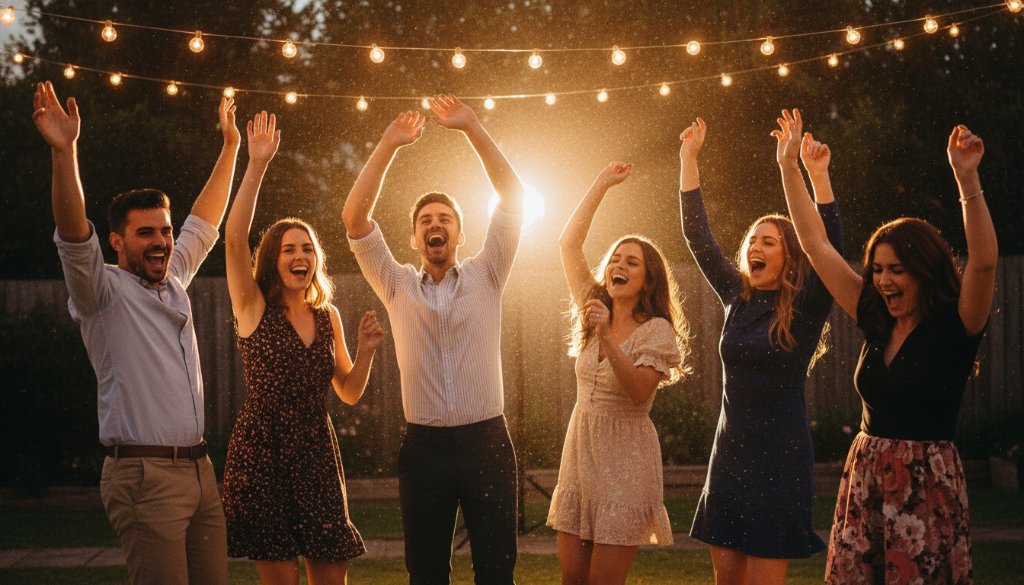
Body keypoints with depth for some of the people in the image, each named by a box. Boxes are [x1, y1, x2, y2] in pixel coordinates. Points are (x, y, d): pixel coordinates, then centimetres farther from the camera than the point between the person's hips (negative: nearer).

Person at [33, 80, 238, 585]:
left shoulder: (173, 281, 17)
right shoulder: (104, 292, -4)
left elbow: (204, 222, 29)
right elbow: (74, 238, -21)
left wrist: (230, 147, 33)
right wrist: (64, 152, -33)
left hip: (198, 469, 7)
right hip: (146, 476, -7)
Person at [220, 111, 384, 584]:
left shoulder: (328, 317, 11)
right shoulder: (255, 308, -2)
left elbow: (349, 393, 16)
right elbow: (234, 238, -17)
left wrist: (365, 350, -3)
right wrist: (257, 165, -22)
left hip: (317, 453, 4)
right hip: (261, 452, -4)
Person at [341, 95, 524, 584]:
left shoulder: (485, 277, 6)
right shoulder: (398, 286, 8)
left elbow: (513, 201, -3)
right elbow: (355, 218, -2)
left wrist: (472, 129, -6)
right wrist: (389, 145, -6)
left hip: (486, 441, -1)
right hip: (423, 447, 1)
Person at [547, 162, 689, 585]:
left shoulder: (656, 331, -6)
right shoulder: (595, 310, 10)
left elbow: (640, 391, -21)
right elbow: (568, 244, 10)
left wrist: (607, 338, -29)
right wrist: (602, 184, 9)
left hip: (625, 459, -6)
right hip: (579, 453, 6)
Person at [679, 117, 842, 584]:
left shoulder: (805, 307, -5)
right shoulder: (737, 297, 8)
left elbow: (831, 248, -21)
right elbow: (697, 236, 10)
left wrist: (818, 177, -29)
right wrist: (689, 160, 7)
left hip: (780, 455, -5)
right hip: (729, 449, 5)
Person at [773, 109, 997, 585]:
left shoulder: (955, 326, -7)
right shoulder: (876, 321, 7)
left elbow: (984, 261, -25)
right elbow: (815, 244, 11)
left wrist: (967, 180, -34)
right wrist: (789, 167, 9)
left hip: (926, 481, -5)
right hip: (865, 474, 5)